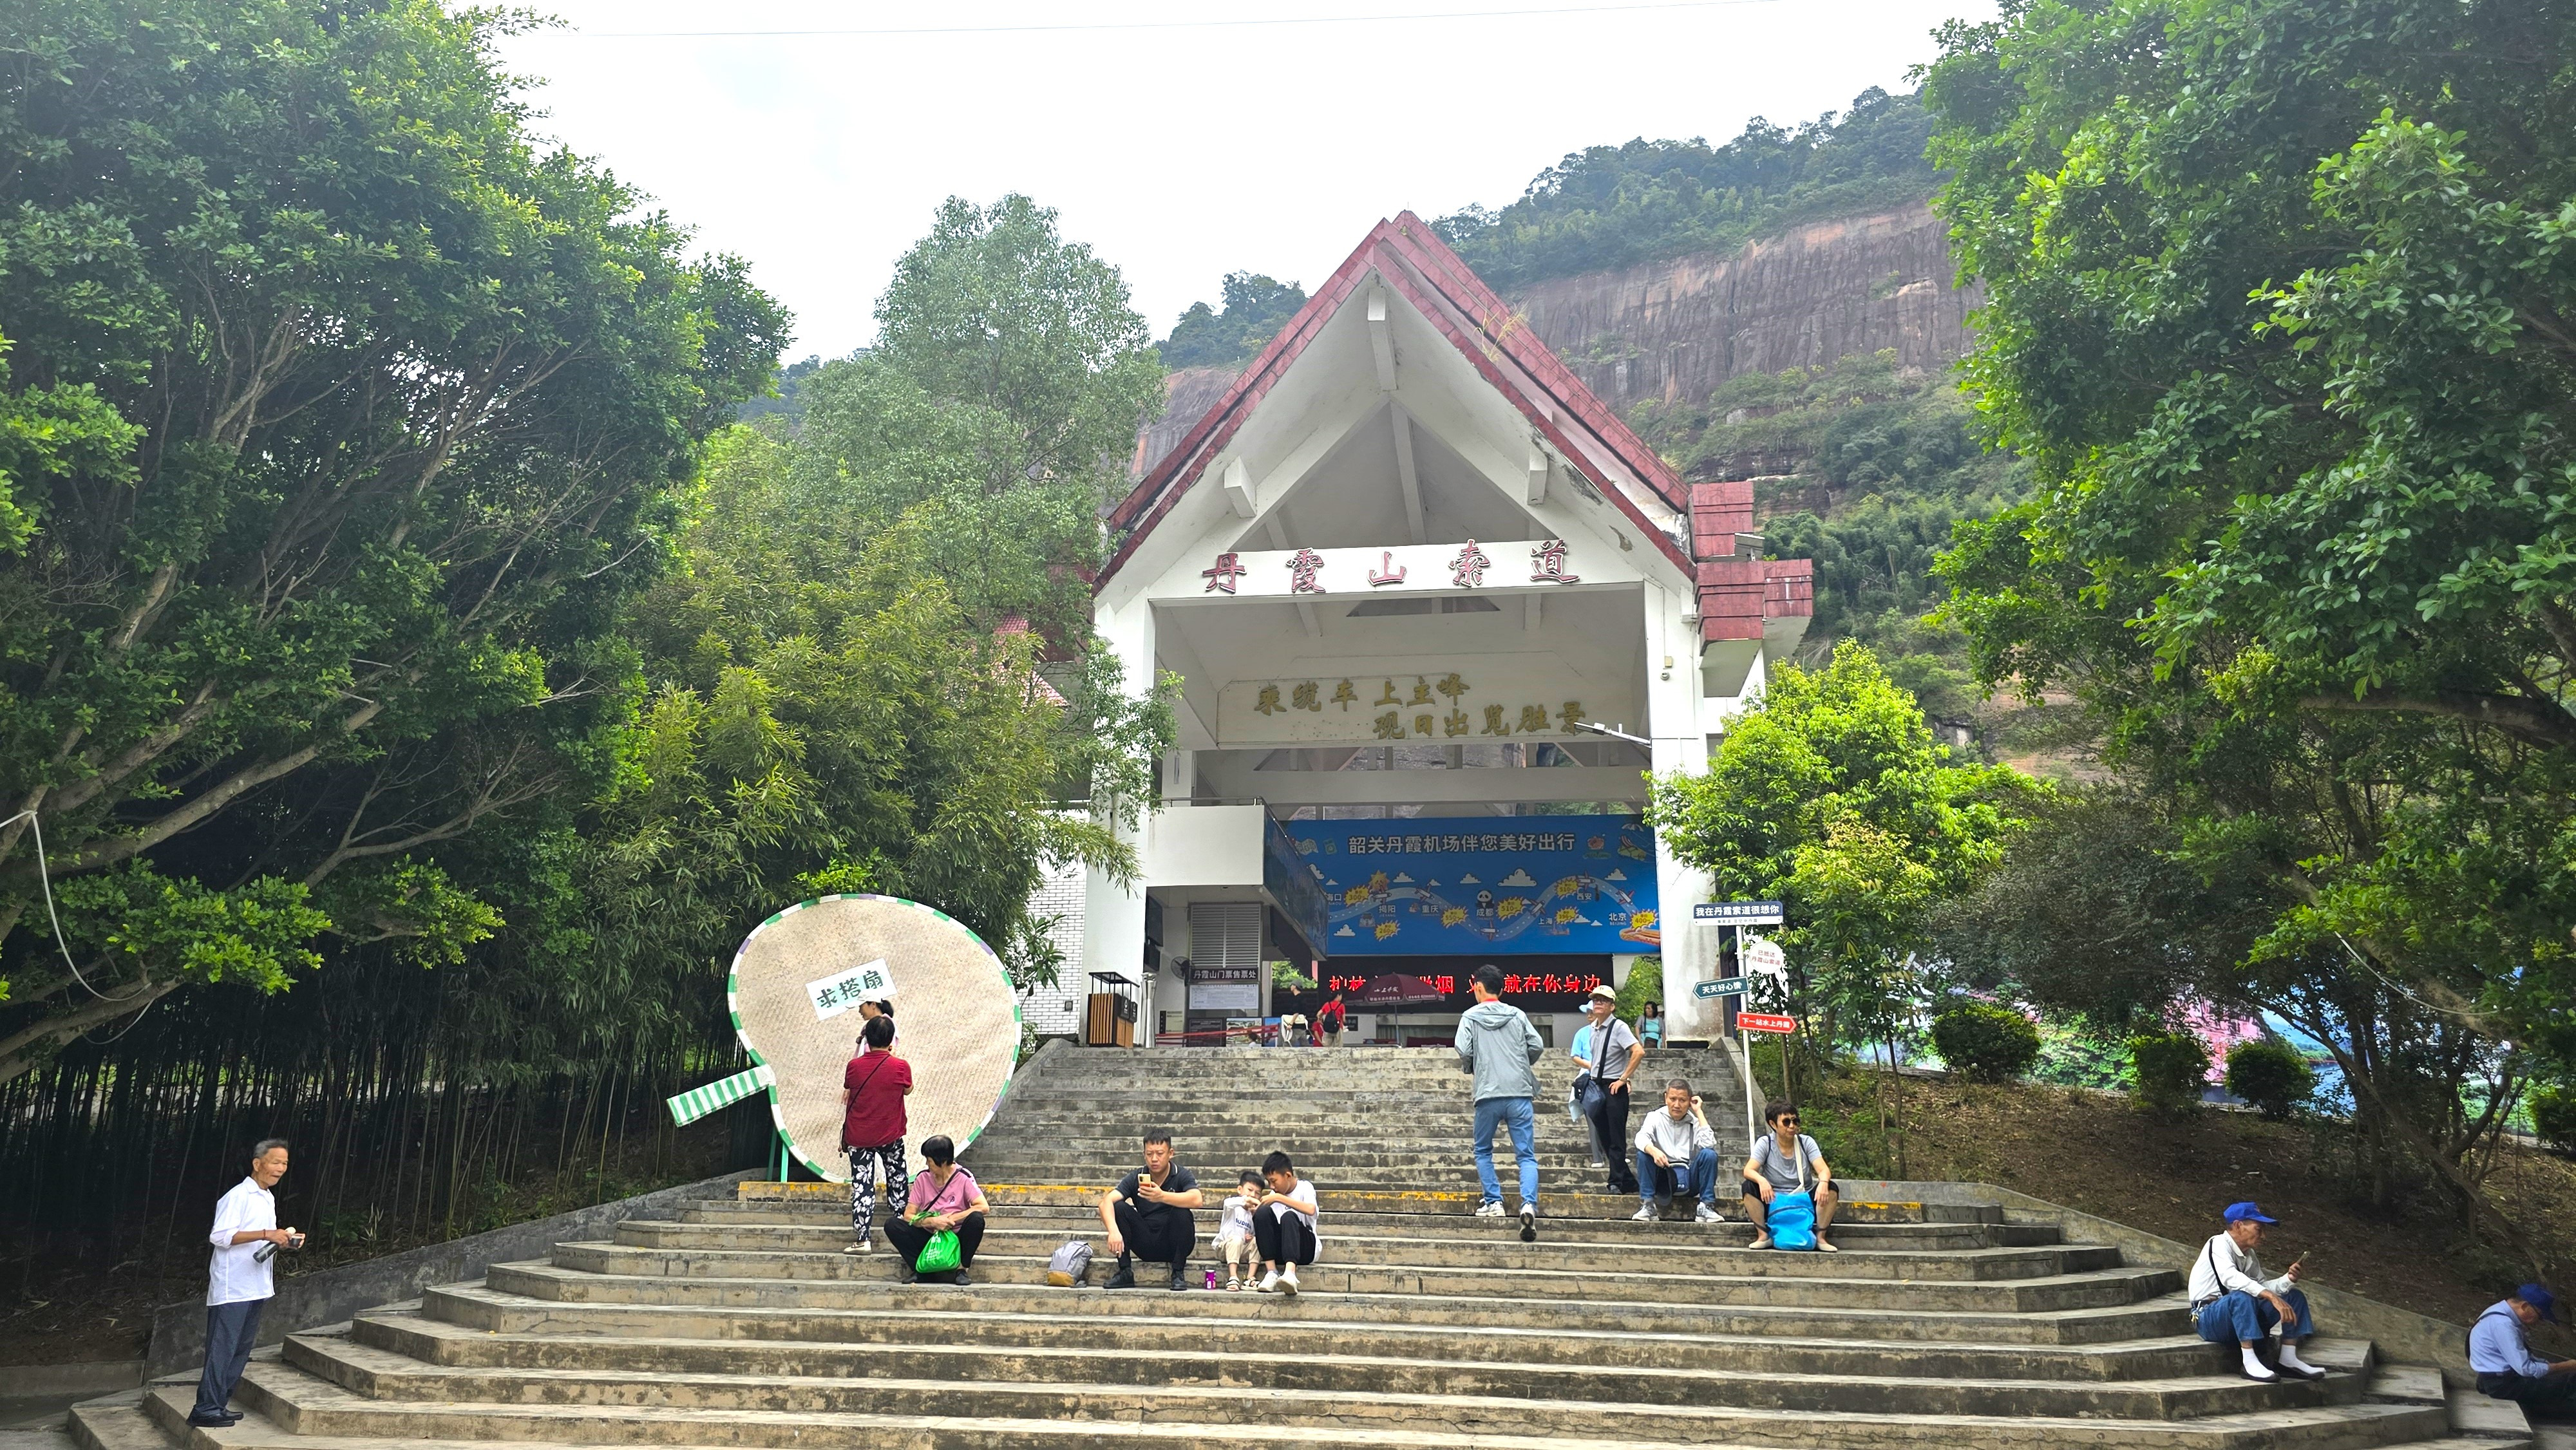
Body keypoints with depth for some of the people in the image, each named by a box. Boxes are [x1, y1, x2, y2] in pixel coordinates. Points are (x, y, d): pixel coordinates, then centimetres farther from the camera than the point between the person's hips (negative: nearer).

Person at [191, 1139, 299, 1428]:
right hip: (232, 1288, -9)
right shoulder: (238, 1196, -11)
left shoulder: (268, 1198, 18)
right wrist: (266, 1234, -24)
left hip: (256, 1288, 9)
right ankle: (206, 1410, -5)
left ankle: (219, 1404, 18)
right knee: (222, 1349, -8)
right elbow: (220, 1236, -20)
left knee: (242, 1349, 11)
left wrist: (284, 1240, 7)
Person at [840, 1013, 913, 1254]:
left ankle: (861, 1239, -5)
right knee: (896, 1179, 20)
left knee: (862, 1185, 0)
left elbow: (847, 1095, 5)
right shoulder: (900, 1066, -13)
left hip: (858, 1137, 0)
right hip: (890, 1135, 0)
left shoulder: (854, 1066, -9)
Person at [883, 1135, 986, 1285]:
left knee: (976, 1219, -33)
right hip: (928, 1238, 3)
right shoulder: (923, 1178, 0)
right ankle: (919, 1269, -18)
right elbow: (908, 1216, -3)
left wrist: (951, 1219, -22)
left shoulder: (963, 1178, -7)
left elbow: (984, 1207, -18)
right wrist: (932, 1221, -22)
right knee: (892, 1225, -19)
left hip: (955, 1238, -2)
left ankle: (961, 1269, -18)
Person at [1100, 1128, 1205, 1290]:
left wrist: (1162, 1196, -47)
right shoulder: (1136, 1178, -4)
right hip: (1146, 1245, 2)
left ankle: (1178, 1274, -14)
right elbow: (1107, 1201, -20)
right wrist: (1113, 1231, -40)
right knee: (1118, 1207, -17)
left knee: (1181, 1212, -30)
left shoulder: (1182, 1176, -10)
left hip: (1173, 1246, -2)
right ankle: (1125, 1272, -9)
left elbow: (1197, 1200, -32)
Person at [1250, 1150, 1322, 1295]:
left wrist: (1279, 1198, -25)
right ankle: (1272, 1272, -29)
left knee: (1288, 1216, -33)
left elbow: (1311, 1210, -26)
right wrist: (1257, 1215, -14)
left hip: (1306, 1249, -4)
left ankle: (1290, 1273, -55)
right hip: (1280, 1250, 4)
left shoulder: (1304, 1187, -2)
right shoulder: (1273, 1195, 11)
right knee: (1263, 1212, -20)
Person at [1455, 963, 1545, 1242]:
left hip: (1488, 1095, -1)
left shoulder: (1471, 1016, 3)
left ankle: (1493, 1201, 12)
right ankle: (1529, 1205, -20)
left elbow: (1463, 1052, -9)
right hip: (1520, 1093, 1)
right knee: (1527, 1155, 0)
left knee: (1483, 1151, 20)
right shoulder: (1518, 1015, 10)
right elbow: (1537, 1046, 4)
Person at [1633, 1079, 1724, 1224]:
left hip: (1690, 1178, 1)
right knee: (1644, 1153, -26)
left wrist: (1699, 1112, -8)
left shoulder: (1695, 1120, 6)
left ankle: (1707, 1207, -18)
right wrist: (1653, 1150, -39)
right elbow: (1641, 1137, -17)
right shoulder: (1656, 1117, 4)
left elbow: (1709, 1144, -16)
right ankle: (1648, 1206, -22)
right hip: (1664, 1178, -1)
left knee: (1709, 1154, -24)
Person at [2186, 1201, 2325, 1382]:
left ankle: (2289, 1360, -3)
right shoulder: (2219, 1244, -15)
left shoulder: (2248, 1254, 12)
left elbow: (2262, 1286, 9)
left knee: (2294, 1296, 6)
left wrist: (2288, 1279, -9)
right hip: (2209, 1319, -9)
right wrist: (2272, 1297, -39)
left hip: (2240, 1317, 9)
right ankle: (2250, 1362, -35)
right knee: (2242, 1297, -39)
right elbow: (2230, 1277, -33)